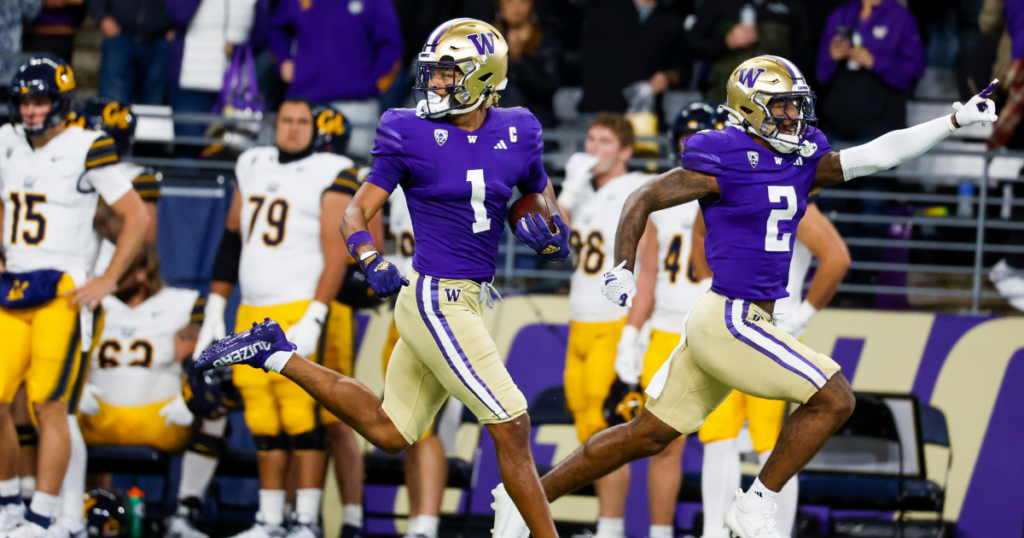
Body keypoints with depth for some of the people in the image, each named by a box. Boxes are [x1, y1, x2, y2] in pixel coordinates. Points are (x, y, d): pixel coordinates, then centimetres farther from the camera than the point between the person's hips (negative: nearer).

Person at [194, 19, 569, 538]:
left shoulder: (515, 135, 4)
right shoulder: (412, 136, -9)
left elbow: (540, 196, 21)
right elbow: (356, 214, -6)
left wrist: (546, 230, -2)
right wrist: (372, 261, -25)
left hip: (466, 299, 7)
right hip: (436, 298, -7)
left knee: (389, 431, 14)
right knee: (511, 427, -7)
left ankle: (278, 354, 22)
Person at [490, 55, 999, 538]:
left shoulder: (802, 164, 10)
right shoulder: (724, 165, -11)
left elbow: (878, 154, 7)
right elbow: (643, 199, -6)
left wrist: (956, 119, 3)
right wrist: (622, 269, -14)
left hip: (725, 324, 8)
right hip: (730, 319, -8)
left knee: (647, 436, 12)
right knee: (834, 398, -7)